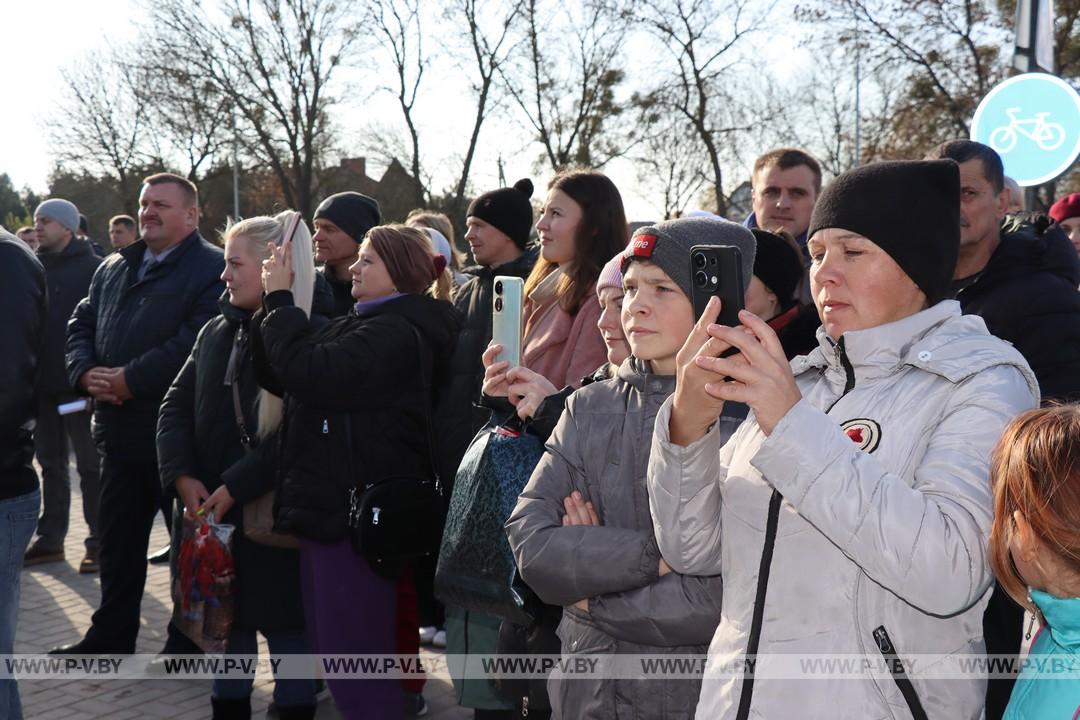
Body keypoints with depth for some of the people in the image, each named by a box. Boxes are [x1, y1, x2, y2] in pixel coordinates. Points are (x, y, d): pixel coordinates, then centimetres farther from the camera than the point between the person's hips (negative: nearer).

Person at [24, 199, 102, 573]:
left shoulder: (93, 268, -8)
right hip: (41, 386, 6)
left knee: (91, 466, 2)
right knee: (51, 465, 13)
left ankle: (98, 542, 8)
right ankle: (50, 539, 21)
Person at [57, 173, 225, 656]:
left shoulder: (212, 268, -9)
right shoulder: (113, 268, 16)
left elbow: (196, 339, -21)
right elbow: (81, 323, 15)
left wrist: (130, 379, -21)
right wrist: (86, 371, -6)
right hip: (119, 429, 7)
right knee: (117, 536, 16)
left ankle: (188, 643, 19)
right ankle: (110, 636, 29)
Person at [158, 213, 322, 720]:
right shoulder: (216, 332, 9)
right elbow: (176, 405, 8)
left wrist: (234, 487, -19)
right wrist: (182, 476, -6)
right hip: (214, 512, 7)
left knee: (286, 624, 6)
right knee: (226, 620, 17)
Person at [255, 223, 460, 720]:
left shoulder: (395, 334, -16)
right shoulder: (370, 325, 17)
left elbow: (308, 373, -26)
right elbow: (280, 372, 14)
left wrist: (279, 298, -14)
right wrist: (276, 301, -1)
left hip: (356, 516, -11)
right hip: (332, 507, 11)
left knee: (354, 660, -4)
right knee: (333, 650, 18)